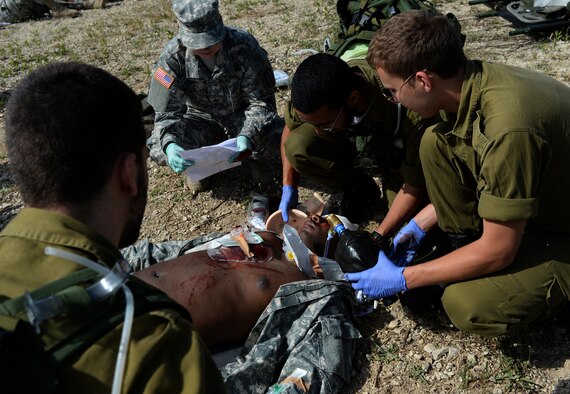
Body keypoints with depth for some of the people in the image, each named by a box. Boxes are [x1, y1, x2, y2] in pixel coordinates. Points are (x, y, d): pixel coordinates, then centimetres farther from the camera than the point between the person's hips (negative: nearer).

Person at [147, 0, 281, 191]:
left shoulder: (244, 46, -25)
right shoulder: (173, 56, -21)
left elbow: (261, 101, -22)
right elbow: (167, 111, -21)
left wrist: (247, 136, -42)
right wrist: (169, 144, -44)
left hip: (241, 116, -1)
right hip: (201, 119, 1)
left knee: (272, 136, -32)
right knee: (159, 149, -25)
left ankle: (255, 157, 6)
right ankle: (197, 164, 10)